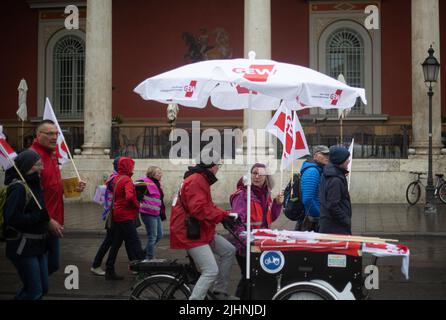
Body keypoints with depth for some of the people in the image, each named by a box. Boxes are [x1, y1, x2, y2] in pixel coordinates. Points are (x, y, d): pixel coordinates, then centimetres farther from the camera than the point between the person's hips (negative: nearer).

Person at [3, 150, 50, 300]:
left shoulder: (34, 184, 9)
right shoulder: (19, 188, -17)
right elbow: (11, 218, -25)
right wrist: (41, 216, -25)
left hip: (38, 244, 8)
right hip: (23, 247, -8)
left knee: (43, 288, 14)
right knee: (34, 291, -3)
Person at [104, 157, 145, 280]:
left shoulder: (116, 179, 11)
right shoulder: (127, 180, -15)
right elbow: (129, 197, -29)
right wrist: (137, 205, -13)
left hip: (117, 216, 9)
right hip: (126, 216, -9)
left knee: (116, 243, 13)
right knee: (134, 243, -5)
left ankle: (109, 271, 16)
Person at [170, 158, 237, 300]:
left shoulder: (201, 179, 15)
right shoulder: (195, 181, -20)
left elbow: (208, 206, 18)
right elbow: (199, 209, -29)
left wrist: (227, 214, 4)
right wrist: (224, 216, -21)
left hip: (202, 230, 11)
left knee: (229, 251, 11)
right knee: (211, 271, -14)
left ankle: (220, 291, 19)